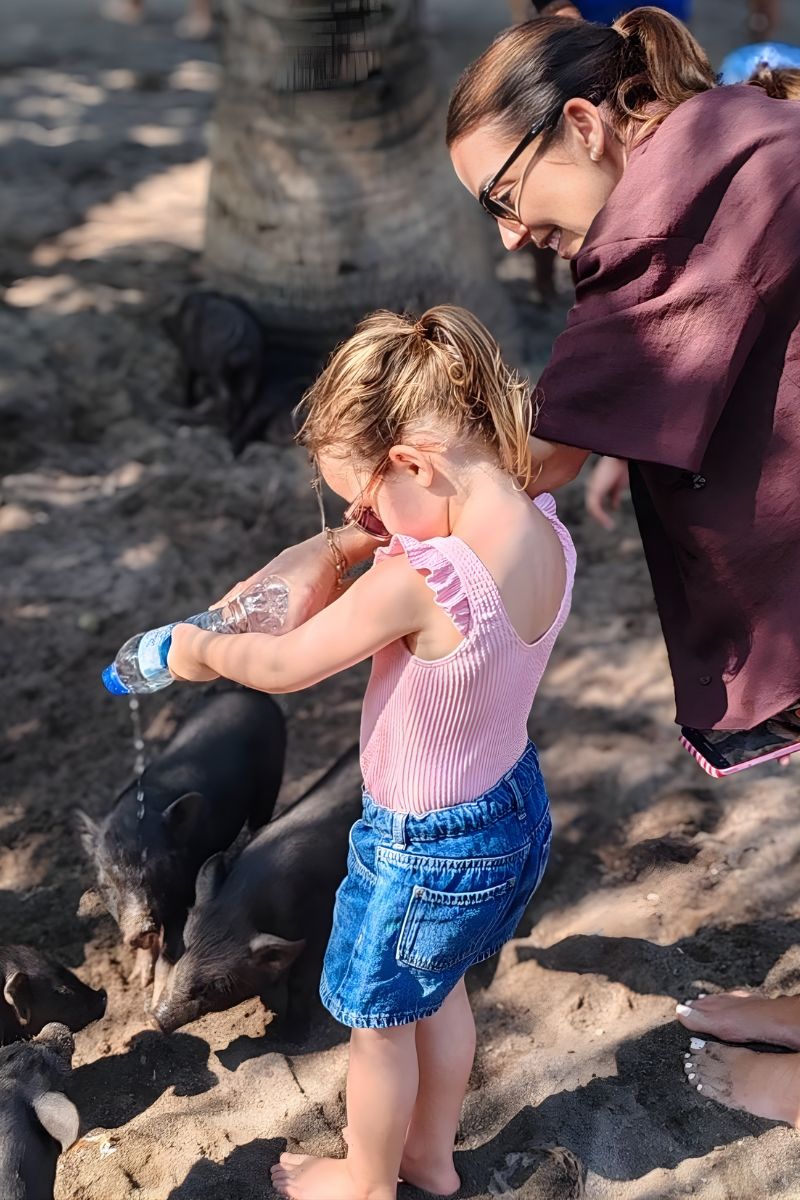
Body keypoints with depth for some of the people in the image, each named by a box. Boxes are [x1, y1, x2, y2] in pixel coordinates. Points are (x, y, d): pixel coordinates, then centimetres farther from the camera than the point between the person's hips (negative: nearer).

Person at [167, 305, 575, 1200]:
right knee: (440, 988, 30)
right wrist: (385, 535, -7)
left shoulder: (416, 582, -36)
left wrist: (202, 650, -3)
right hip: (514, 806, 8)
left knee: (379, 1021, 20)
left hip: (426, 843, -7)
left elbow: (283, 666, -21)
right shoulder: (548, 536, -14)